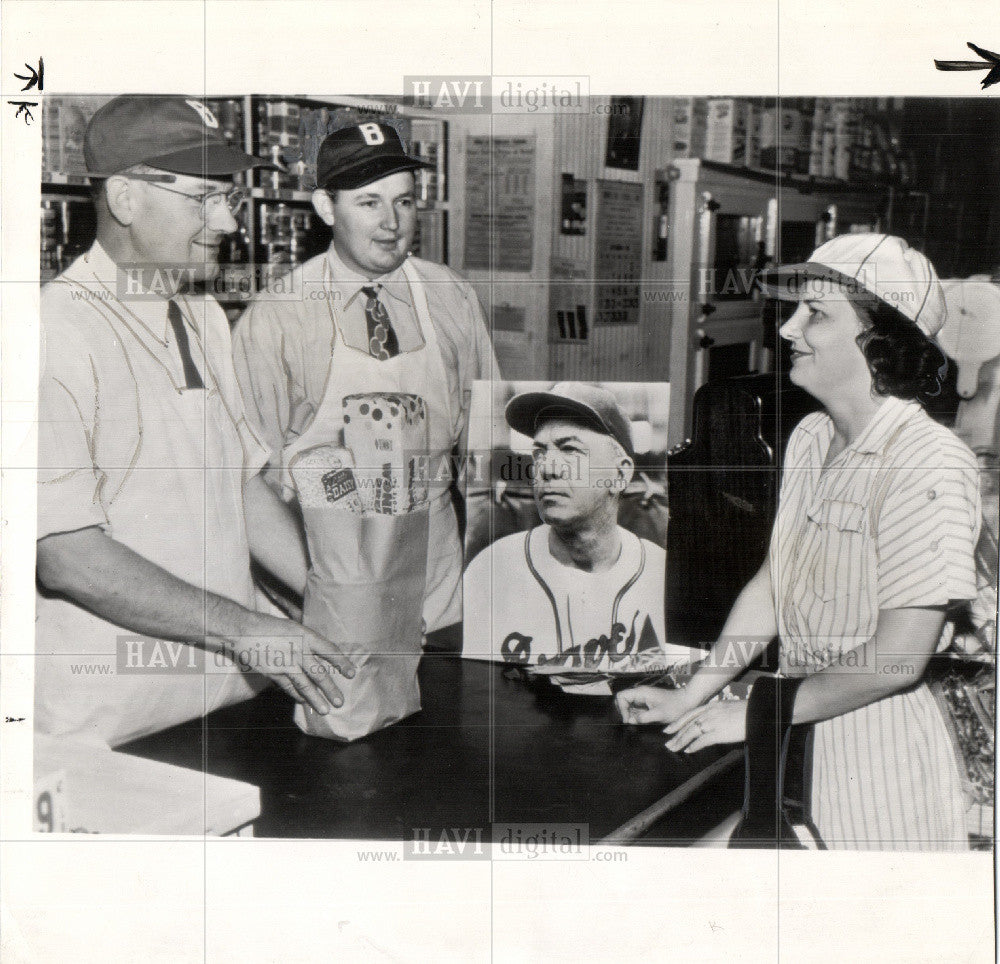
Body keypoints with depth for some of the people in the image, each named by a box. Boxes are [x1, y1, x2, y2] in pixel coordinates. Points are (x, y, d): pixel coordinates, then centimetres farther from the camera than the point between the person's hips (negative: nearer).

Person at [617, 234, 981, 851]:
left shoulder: (931, 462, -20)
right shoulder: (809, 438, 4)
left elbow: (897, 659, -22)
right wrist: (689, 698, 6)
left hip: (881, 751, -6)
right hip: (800, 734, 6)